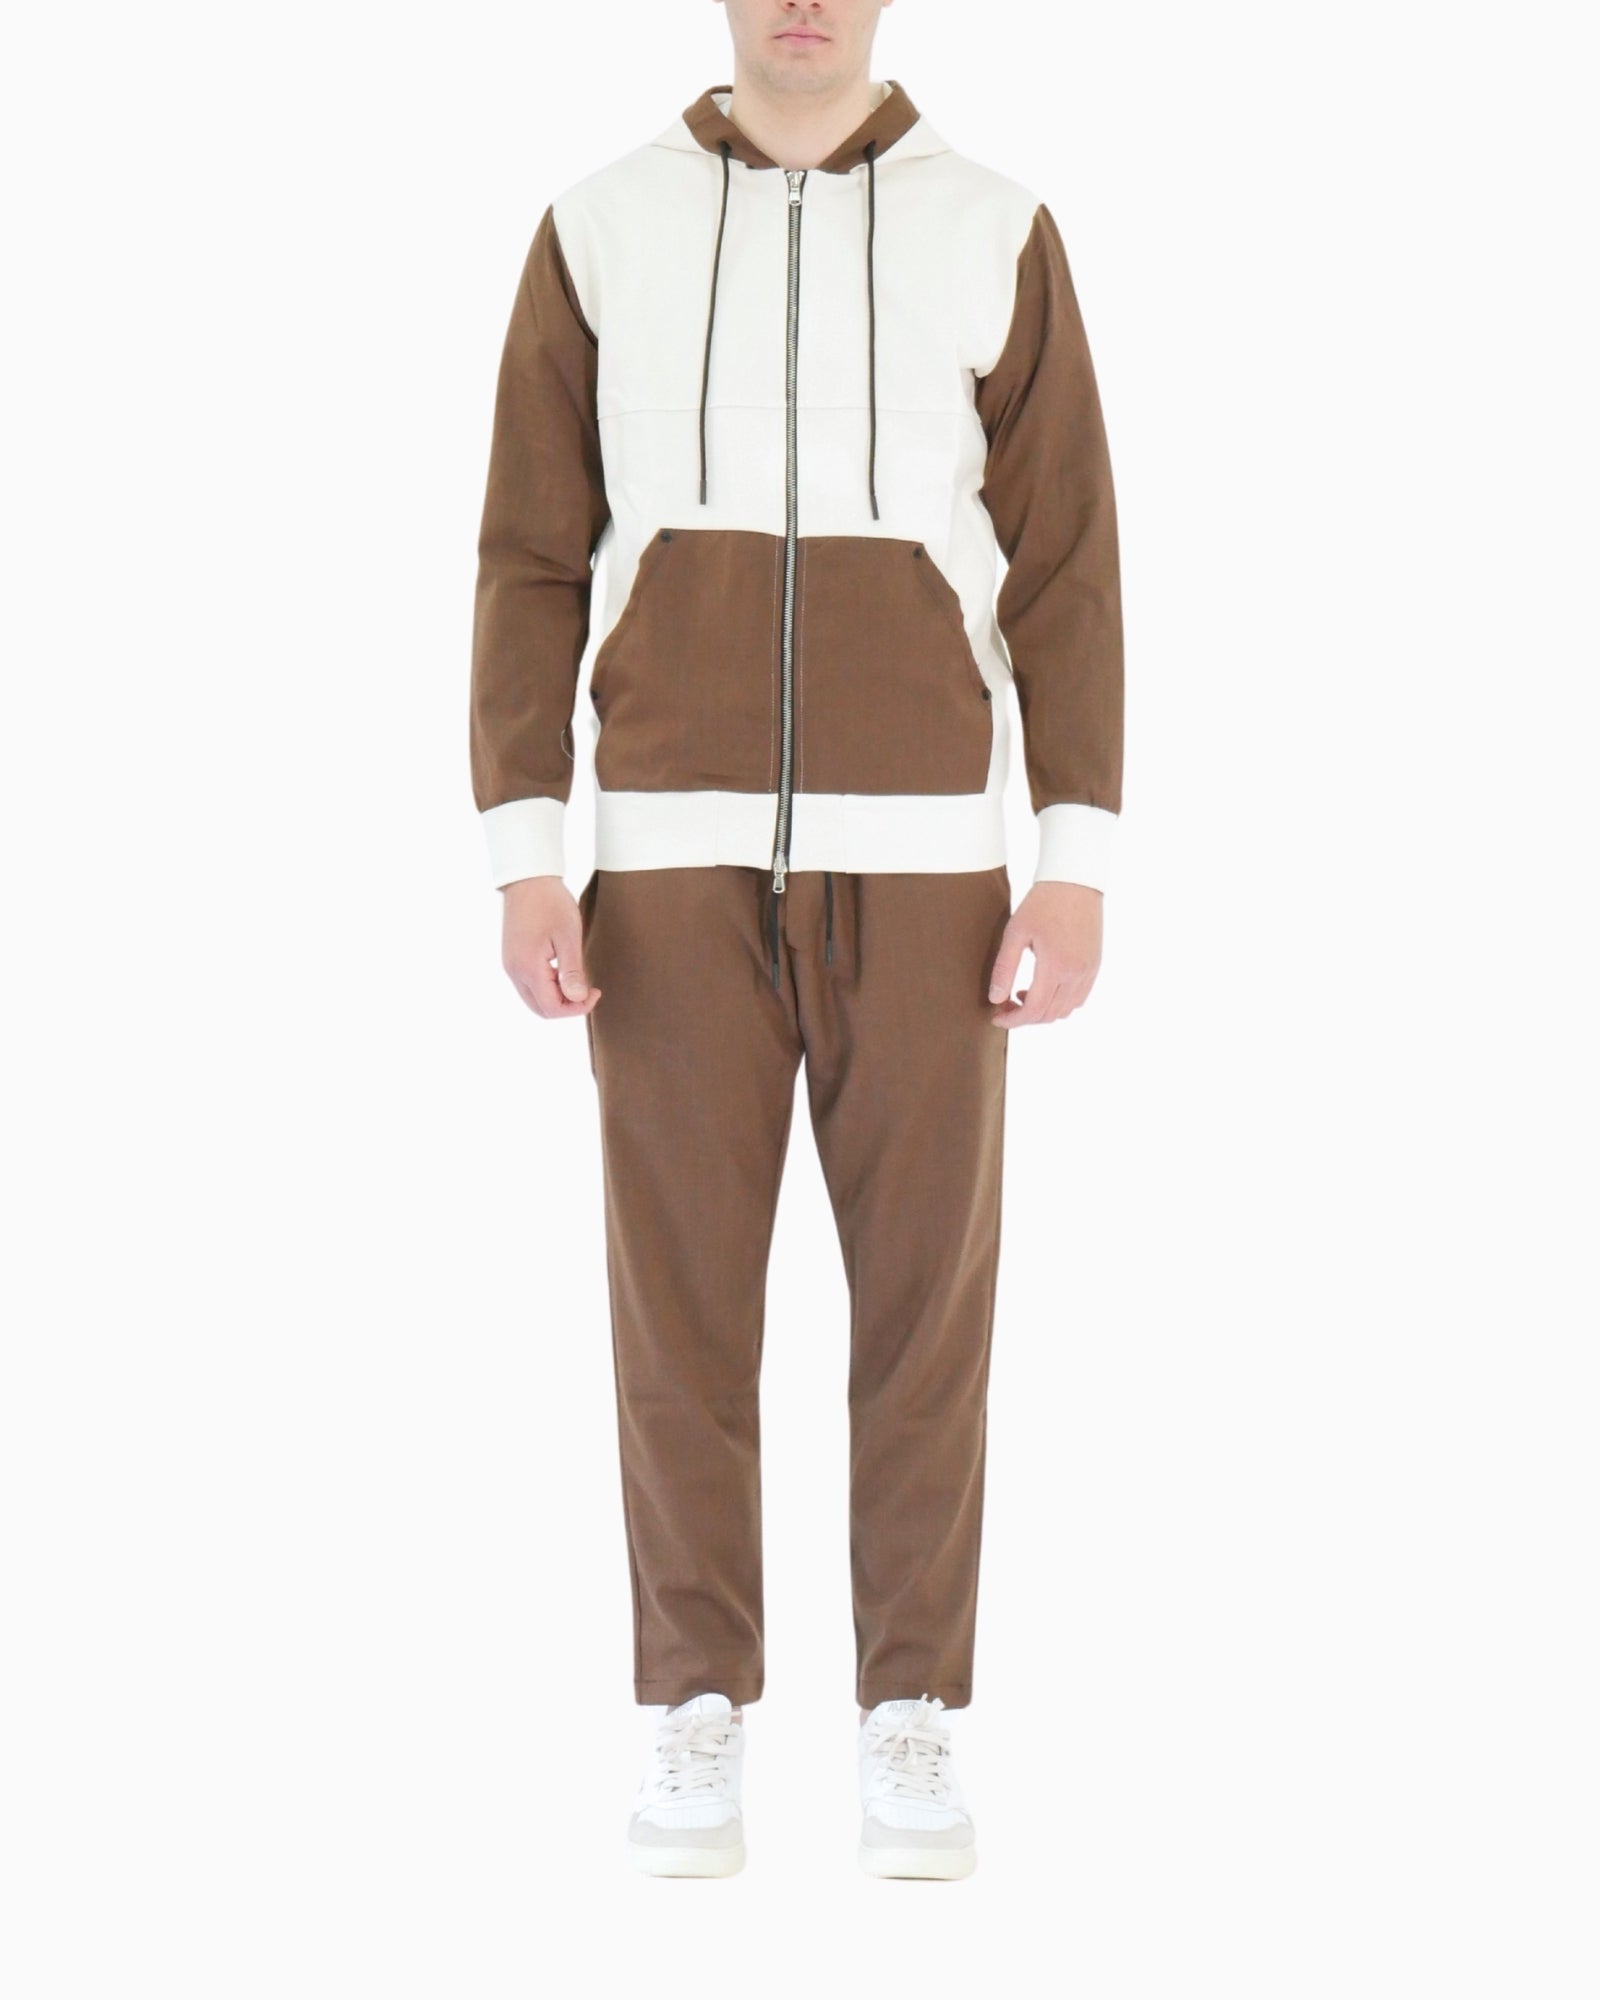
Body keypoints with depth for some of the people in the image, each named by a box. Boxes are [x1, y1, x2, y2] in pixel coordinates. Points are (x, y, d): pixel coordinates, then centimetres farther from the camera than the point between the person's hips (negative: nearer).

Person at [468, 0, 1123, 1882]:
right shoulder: (597, 233, 5)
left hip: (915, 848, 0)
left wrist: (1081, 867, -7)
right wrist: (521, 863, -5)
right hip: (679, 849, 0)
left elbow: (1065, 570, 2)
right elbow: (531, 565, 4)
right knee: (684, 1284, 1)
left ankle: (907, 1721, 14)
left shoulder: (998, 236, 4)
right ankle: (698, 1714, 15)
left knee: (922, 1285, 1)